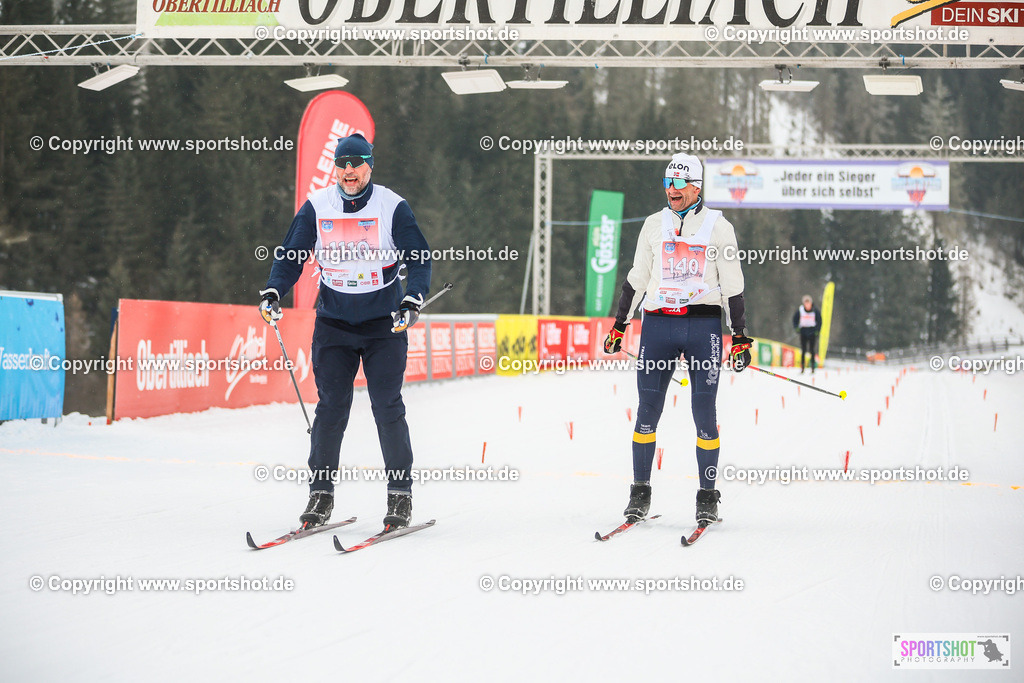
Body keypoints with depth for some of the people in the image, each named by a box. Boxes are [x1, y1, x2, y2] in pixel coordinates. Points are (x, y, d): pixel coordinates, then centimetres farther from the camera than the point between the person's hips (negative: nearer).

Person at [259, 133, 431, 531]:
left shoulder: (392, 207, -5)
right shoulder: (316, 208, 1)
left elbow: (419, 259, -3)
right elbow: (291, 255, 8)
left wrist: (412, 302, -17)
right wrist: (273, 293, -7)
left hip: (384, 323, -2)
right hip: (333, 323, 2)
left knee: (387, 407, -5)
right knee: (330, 408, -1)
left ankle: (400, 495, 3)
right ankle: (320, 493, 7)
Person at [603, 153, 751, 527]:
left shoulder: (718, 226, 4)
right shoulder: (654, 225, 11)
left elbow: (732, 285, 6)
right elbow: (637, 278, 18)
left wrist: (740, 337, 3)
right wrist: (619, 325, 17)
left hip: (704, 326, -2)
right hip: (658, 324, 2)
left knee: (704, 412, -4)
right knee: (648, 409, -1)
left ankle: (708, 496, 3)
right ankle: (640, 492, 7)